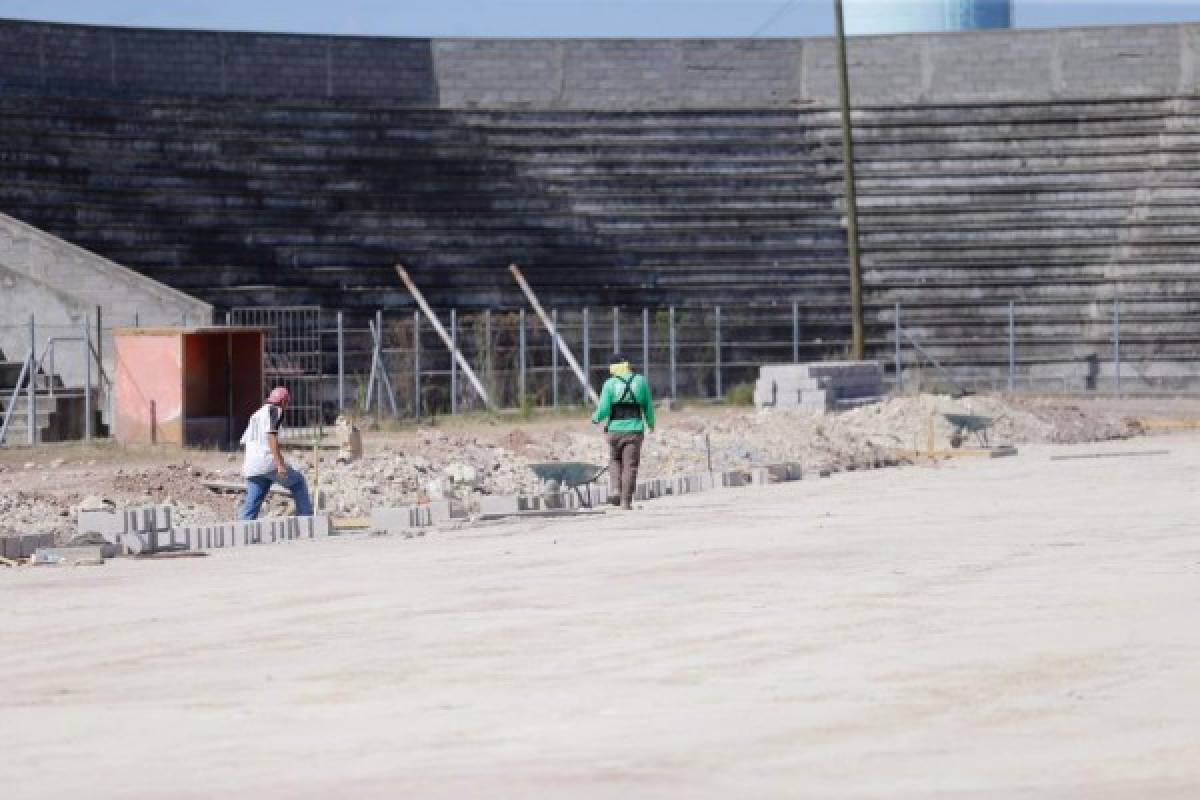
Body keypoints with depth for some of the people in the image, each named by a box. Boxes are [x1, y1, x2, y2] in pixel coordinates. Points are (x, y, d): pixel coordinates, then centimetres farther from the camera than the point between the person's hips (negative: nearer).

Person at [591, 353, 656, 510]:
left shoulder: (610, 384, -4)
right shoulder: (640, 381, 2)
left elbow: (603, 410, -8)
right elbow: (648, 406, 10)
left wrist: (596, 418, 14)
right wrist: (651, 423, 27)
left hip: (615, 429, 0)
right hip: (635, 429, 0)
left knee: (615, 460, 21)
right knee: (630, 466, 4)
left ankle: (616, 490, 3)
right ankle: (626, 501, 0)